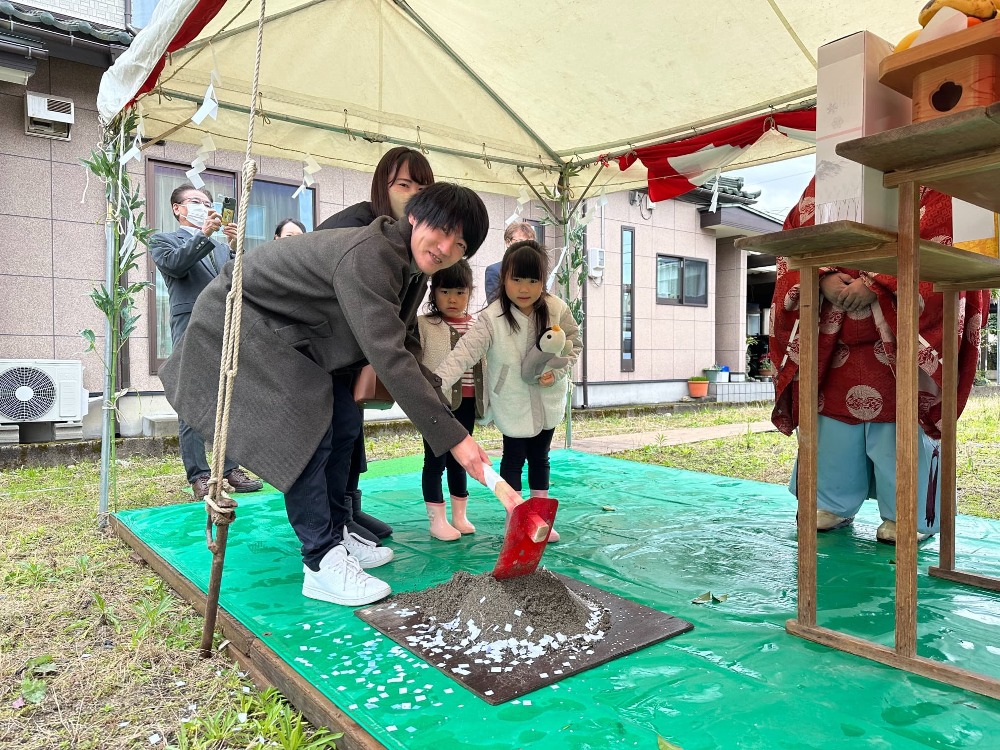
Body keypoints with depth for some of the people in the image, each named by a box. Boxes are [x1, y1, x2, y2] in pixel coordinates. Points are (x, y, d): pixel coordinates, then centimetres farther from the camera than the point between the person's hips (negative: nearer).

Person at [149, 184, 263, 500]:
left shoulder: (220, 245, 25)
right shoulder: (163, 239, 12)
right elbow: (174, 264, -9)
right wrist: (204, 233, -14)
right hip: (192, 328, -5)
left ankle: (231, 468, 11)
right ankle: (199, 477, -3)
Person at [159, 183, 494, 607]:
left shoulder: (397, 262, -2)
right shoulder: (367, 256, -33)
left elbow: (389, 344, 9)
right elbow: (389, 358, -39)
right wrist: (453, 437, -37)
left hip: (288, 329, 10)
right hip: (241, 321, -10)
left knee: (344, 422, 5)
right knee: (307, 428, -19)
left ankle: (336, 535, 18)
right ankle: (321, 564, -9)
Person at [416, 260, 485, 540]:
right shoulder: (424, 324, -5)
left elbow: (484, 361, 14)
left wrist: (484, 398, 12)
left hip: (466, 402, 4)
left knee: (459, 459, 14)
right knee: (435, 459, 3)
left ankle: (460, 517, 26)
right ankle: (437, 520, 13)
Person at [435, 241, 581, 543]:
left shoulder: (557, 309, -13)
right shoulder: (492, 318, -23)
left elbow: (574, 341, 2)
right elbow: (465, 352, -31)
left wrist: (557, 371, -14)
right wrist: (436, 382, -45)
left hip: (547, 399, 4)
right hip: (512, 402, -3)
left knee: (540, 457, 18)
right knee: (514, 457, 6)